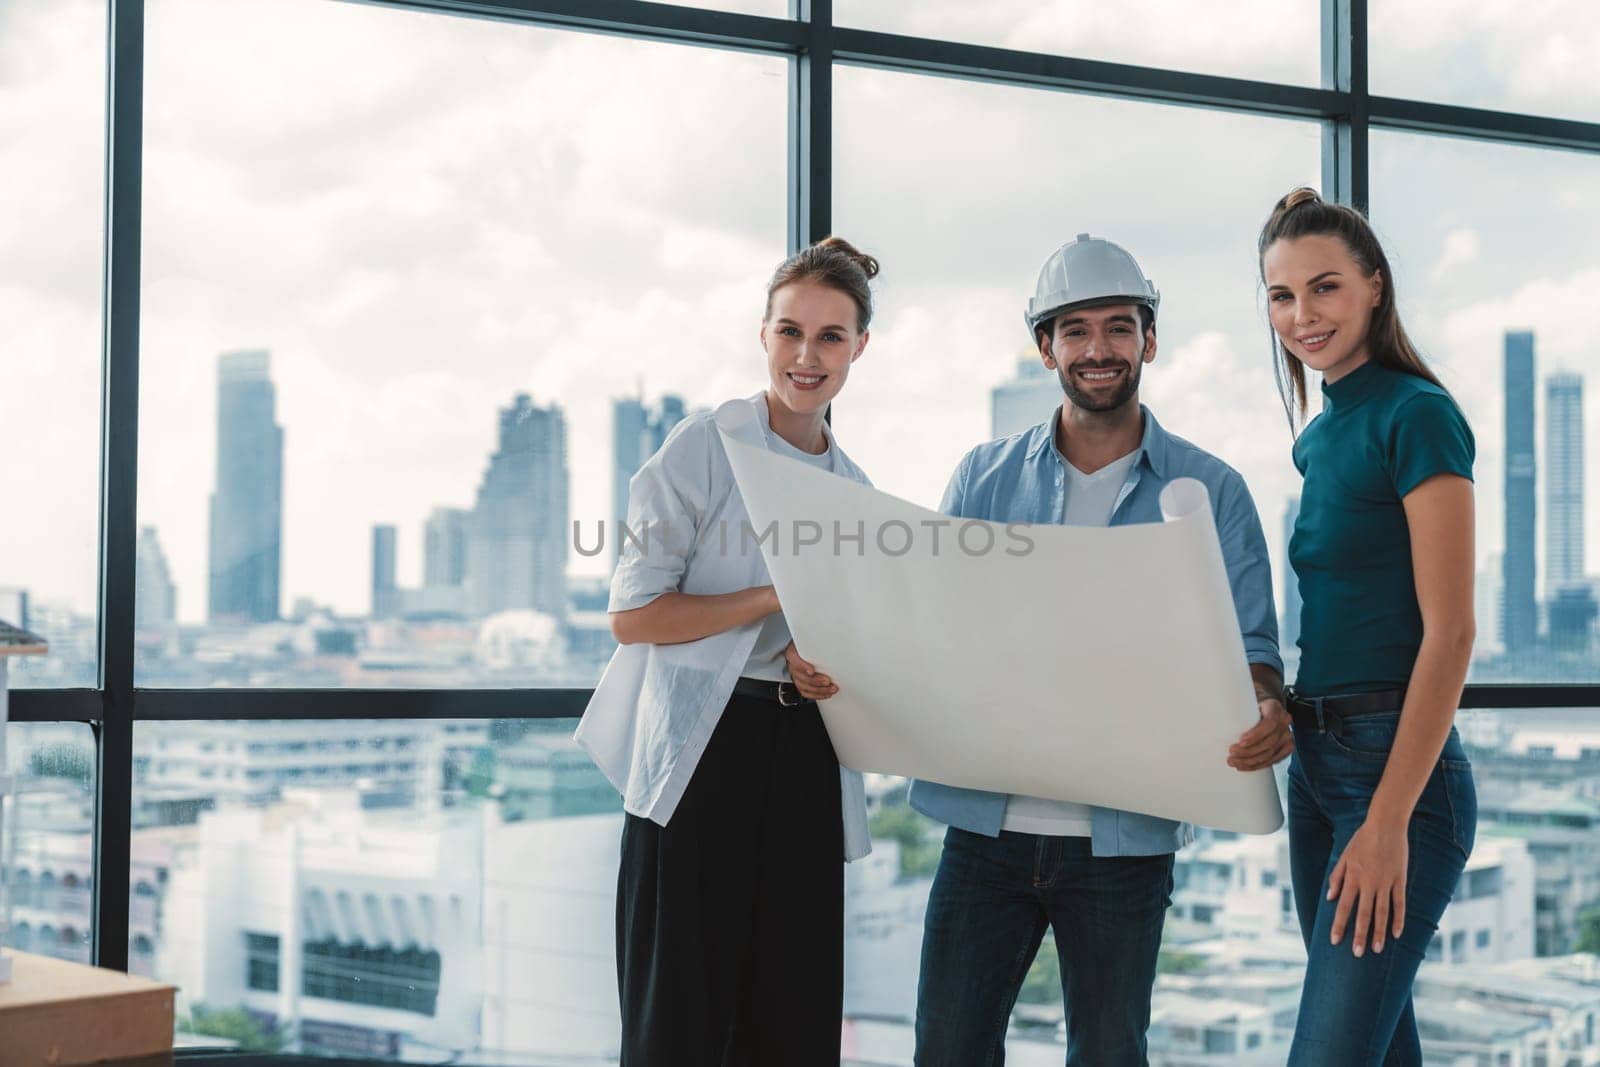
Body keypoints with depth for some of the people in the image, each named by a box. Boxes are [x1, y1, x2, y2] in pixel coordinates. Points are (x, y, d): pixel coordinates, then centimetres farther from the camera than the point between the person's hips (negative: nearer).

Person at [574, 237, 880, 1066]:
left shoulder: (853, 487, 14)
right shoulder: (708, 445, -4)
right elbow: (633, 613, -10)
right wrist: (778, 598, -16)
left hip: (802, 759, 6)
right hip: (704, 749, -5)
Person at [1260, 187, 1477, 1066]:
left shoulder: (1416, 415, -11)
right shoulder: (1320, 436, 14)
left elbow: (1449, 632, -16)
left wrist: (1389, 821, -19)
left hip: (1400, 764, -8)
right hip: (1315, 762, 9)